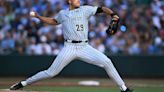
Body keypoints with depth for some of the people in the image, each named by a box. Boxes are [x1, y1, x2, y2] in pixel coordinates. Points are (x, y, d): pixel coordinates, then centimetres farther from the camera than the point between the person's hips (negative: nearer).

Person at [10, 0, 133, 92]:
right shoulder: (62, 14, 13)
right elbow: (54, 21, 32)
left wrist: (112, 14, -19)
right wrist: (38, 16, 23)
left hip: (85, 47, 0)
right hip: (69, 48, 0)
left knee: (106, 62, -15)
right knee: (51, 73, -2)